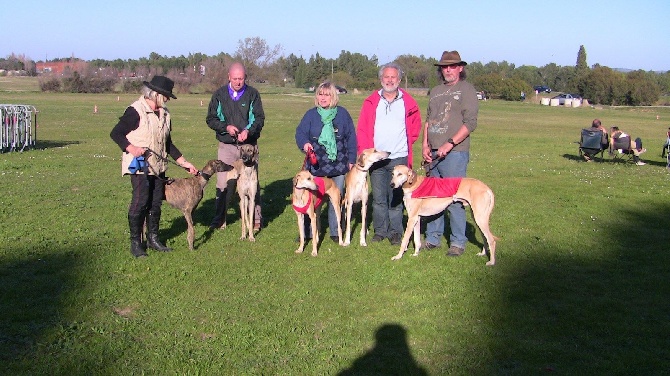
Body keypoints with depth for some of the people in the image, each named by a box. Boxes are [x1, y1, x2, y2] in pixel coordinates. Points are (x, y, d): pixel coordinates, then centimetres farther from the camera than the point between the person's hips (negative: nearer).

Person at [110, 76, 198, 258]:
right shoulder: (136, 111, -12)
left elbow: (168, 143, 18)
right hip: (140, 166, -7)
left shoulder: (164, 113, 12)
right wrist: (131, 148, -24)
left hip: (158, 166, 7)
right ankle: (135, 243, 5)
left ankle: (153, 238, 23)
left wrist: (184, 162, 14)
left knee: (156, 203, 11)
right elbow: (115, 133, -10)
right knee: (140, 202, -7)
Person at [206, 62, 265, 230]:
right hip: (226, 146, 1)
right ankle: (219, 220, 12)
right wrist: (226, 127, -12)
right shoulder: (219, 94, 3)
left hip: (249, 145, 0)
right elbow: (210, 119, 5)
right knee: (223, 184, 1)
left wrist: (248, 130, -21)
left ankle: (256, 219, 12)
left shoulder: (253, 94, 1)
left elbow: (260, 118, -2)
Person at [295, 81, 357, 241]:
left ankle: (335, 231, 18)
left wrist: (351, 159, 3)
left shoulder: (342, 114, 5)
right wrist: (304, 143, -25)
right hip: (316, 165, 0)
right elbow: (300, 132, -3)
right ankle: (309, 231, 12)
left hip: (338, 165, 0)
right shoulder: (311, 114, 5)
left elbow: (351, 137, 6)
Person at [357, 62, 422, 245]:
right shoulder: (371, 102, 6)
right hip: (376, 158, 1)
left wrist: (406, 144, 9)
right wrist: (364, 152, -3)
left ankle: (395, 232, 10)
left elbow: (416, 127, 17)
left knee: (396, 197, 1)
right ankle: (380, 230, 15)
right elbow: (362, 130, 6)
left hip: (399, 158, -1)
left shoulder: (408, 103, 5)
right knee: (378, 197, 5)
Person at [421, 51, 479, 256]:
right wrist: (425, 145, 6)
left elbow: (470, 122, -9)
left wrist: (450, 144, -15)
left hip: (455, 153, -6)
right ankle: (432, 238, 19)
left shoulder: (466, 89, -1)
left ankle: (458, 242, 4)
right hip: (433, 153, 6)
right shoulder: (435, 91, 18)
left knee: (455, 199, -5)